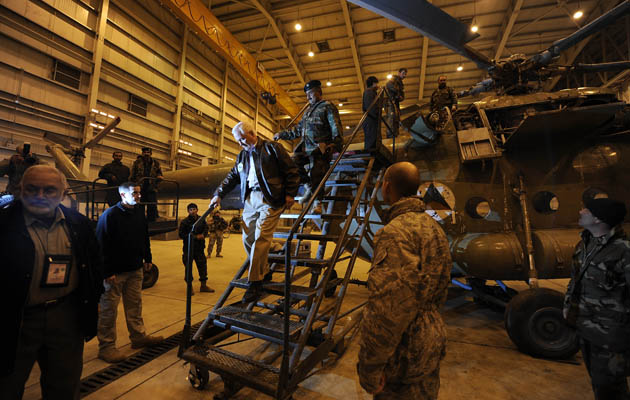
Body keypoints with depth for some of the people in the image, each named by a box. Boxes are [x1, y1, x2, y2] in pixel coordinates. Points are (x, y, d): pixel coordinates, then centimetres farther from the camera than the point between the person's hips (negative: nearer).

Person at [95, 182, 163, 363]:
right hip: (114, 272, -7)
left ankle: (139, 336, 28)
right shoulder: (110, 215, -13)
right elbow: (102, 245, -16)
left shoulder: (139, 214, 8)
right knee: (109, 309, 4)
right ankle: (106, 347, 17)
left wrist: (147, 258, 15)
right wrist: (107, 272, -18)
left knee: (135, 305, 16)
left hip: (135, 269, 7)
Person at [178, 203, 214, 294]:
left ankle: (203, 285, 22)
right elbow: (181, 235, -10)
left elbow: (206, 228, 13)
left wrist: (202, 234, -10)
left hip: (199, 248, 4)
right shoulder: (184, 222, -8)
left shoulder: (201, 220, 5)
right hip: (188, 248, -4)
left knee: (202, 266, 8)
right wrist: (195, 237, -16)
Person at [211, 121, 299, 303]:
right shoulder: (241, 156, 20)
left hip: (270, 199, -7)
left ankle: (255, 283, -5)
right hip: (250, 199, 7)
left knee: (260, 238, -13)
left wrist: (290, 194, -6)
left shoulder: (272, 148, 1)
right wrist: (218, 194, 21)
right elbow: (232, 177, 27)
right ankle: (263, 272, 23)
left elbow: (292, 171, 0)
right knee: (247, 239, 5)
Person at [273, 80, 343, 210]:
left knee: (316, 175, -12)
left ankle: (318, 203, 2)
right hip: (307, 148, 7)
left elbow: (336, 127, -11)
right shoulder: (308, 110, 26)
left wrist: (336, 144, -26)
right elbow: (298, 129, 31)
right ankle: (308, 186, 3)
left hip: (321, 149, -7)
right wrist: (282, 134, 25)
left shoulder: (327, 106, 2)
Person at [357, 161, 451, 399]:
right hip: (431, 341, 9)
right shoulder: (434, 227, 6)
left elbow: (389, 308, -30)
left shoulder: (396, 232, -25)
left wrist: (370, 366, -20)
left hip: (405, 352, -9)